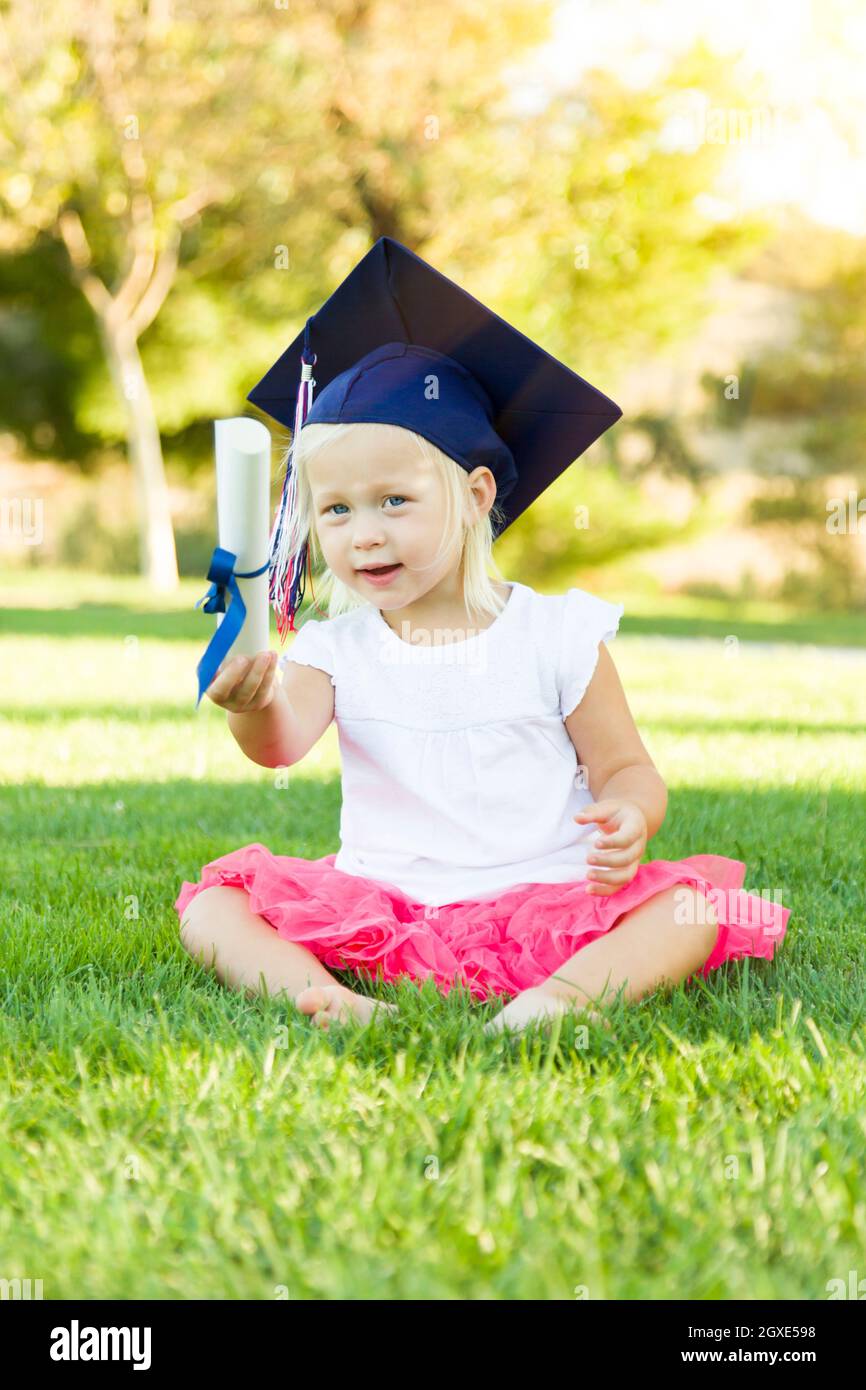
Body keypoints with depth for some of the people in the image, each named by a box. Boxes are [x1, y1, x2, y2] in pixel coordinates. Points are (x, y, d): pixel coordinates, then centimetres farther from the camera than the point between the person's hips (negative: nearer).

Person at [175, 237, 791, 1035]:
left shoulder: (557, 634, 0)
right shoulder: (332, 649, 4)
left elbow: (626, 768, 3)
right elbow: (284, 744, -16)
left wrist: (631, 818, -21)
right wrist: (256, 706, -41)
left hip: (545, 899, -2)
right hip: (379, 904, 2)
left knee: (690, 908, -25)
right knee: (211, 908, -13)